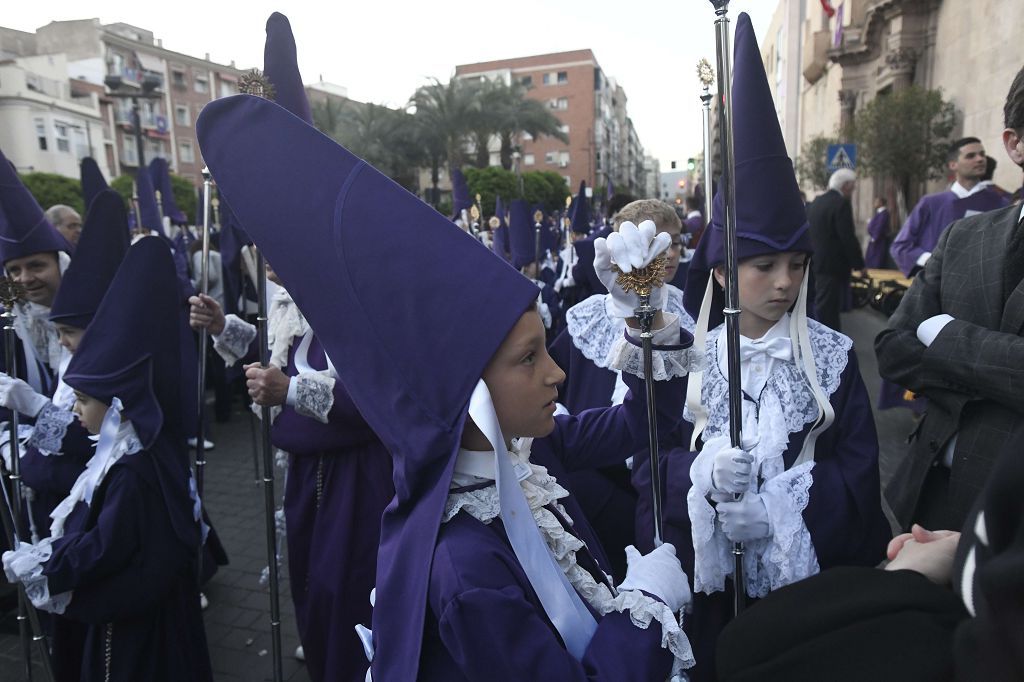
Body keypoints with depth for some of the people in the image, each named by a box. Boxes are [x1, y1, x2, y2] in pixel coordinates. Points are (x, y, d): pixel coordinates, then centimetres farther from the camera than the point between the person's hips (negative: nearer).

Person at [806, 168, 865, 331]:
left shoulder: (815, 203, 10)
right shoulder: (841, 203, -15)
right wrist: (859, 265, -10)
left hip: (815, 264, 9)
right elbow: (848, 238, -18)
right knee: (827, 313, -5)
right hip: (833, 267, -9)